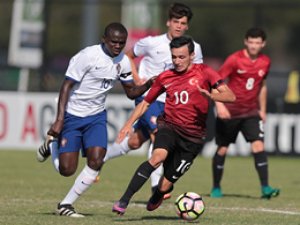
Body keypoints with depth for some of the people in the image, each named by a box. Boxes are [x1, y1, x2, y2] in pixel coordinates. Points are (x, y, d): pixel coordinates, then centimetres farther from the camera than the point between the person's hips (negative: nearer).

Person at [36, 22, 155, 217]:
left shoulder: (123, 61, -1)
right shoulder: (88, 56, -20)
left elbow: (131, 92, 9)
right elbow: (67, 86, -17)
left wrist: (148, 84, -13)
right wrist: (59, 120, -23)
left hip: (96, 117, 5)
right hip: (72, 115, -5)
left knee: (96, 161, -15)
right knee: (67, 170, -6)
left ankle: (66, 204, 1)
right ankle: (52, 144, 29)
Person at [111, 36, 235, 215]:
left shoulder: (204, 72, -1)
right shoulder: (165, 77, 7)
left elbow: (230, 96, -9)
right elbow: (146, 103, 17)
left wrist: (211, 96, -30)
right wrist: (129, 124, 2)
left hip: (193, 137, -1)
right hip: (169, 126, 1)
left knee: (165, 186, -1)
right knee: (158, 157, -34)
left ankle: (154, 201, 38)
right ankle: (124, 201, -33)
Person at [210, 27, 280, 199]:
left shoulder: (265, 62, 2)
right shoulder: (235, 59, -12)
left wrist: (263, 110, 18)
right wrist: (220, 105, -24)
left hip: (251, 112, 3)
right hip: (229, 112, -3)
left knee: (258, 145, -15)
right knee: (222, 149, 6)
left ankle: (265, 188, -17)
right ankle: (216, 188, 23)